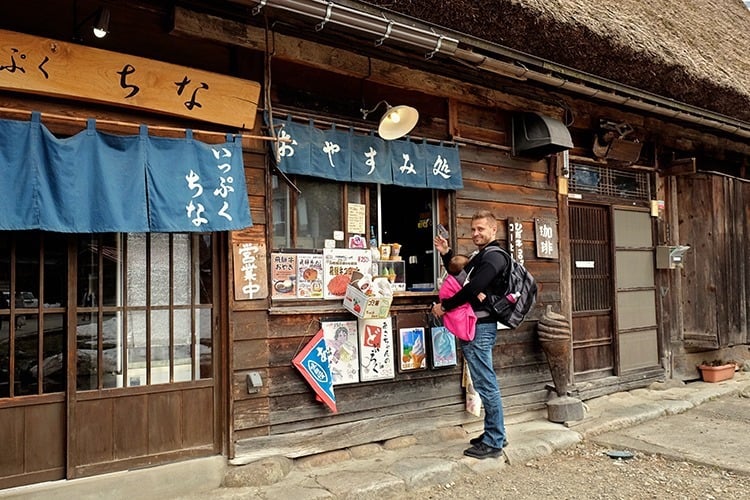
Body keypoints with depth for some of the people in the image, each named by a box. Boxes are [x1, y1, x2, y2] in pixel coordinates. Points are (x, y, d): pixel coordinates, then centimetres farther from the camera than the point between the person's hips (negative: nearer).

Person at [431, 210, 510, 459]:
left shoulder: (494, 256, -12)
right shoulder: (479, 256, 19)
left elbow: (473, 288, -22)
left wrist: (444, 306, -14)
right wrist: (446, 254, 16)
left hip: (480, 328, -10)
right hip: (474, 326, 10)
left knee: (486, 385, -4)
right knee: (487, 383, 15)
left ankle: (493, 442, 4)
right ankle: (495, 434, 25)